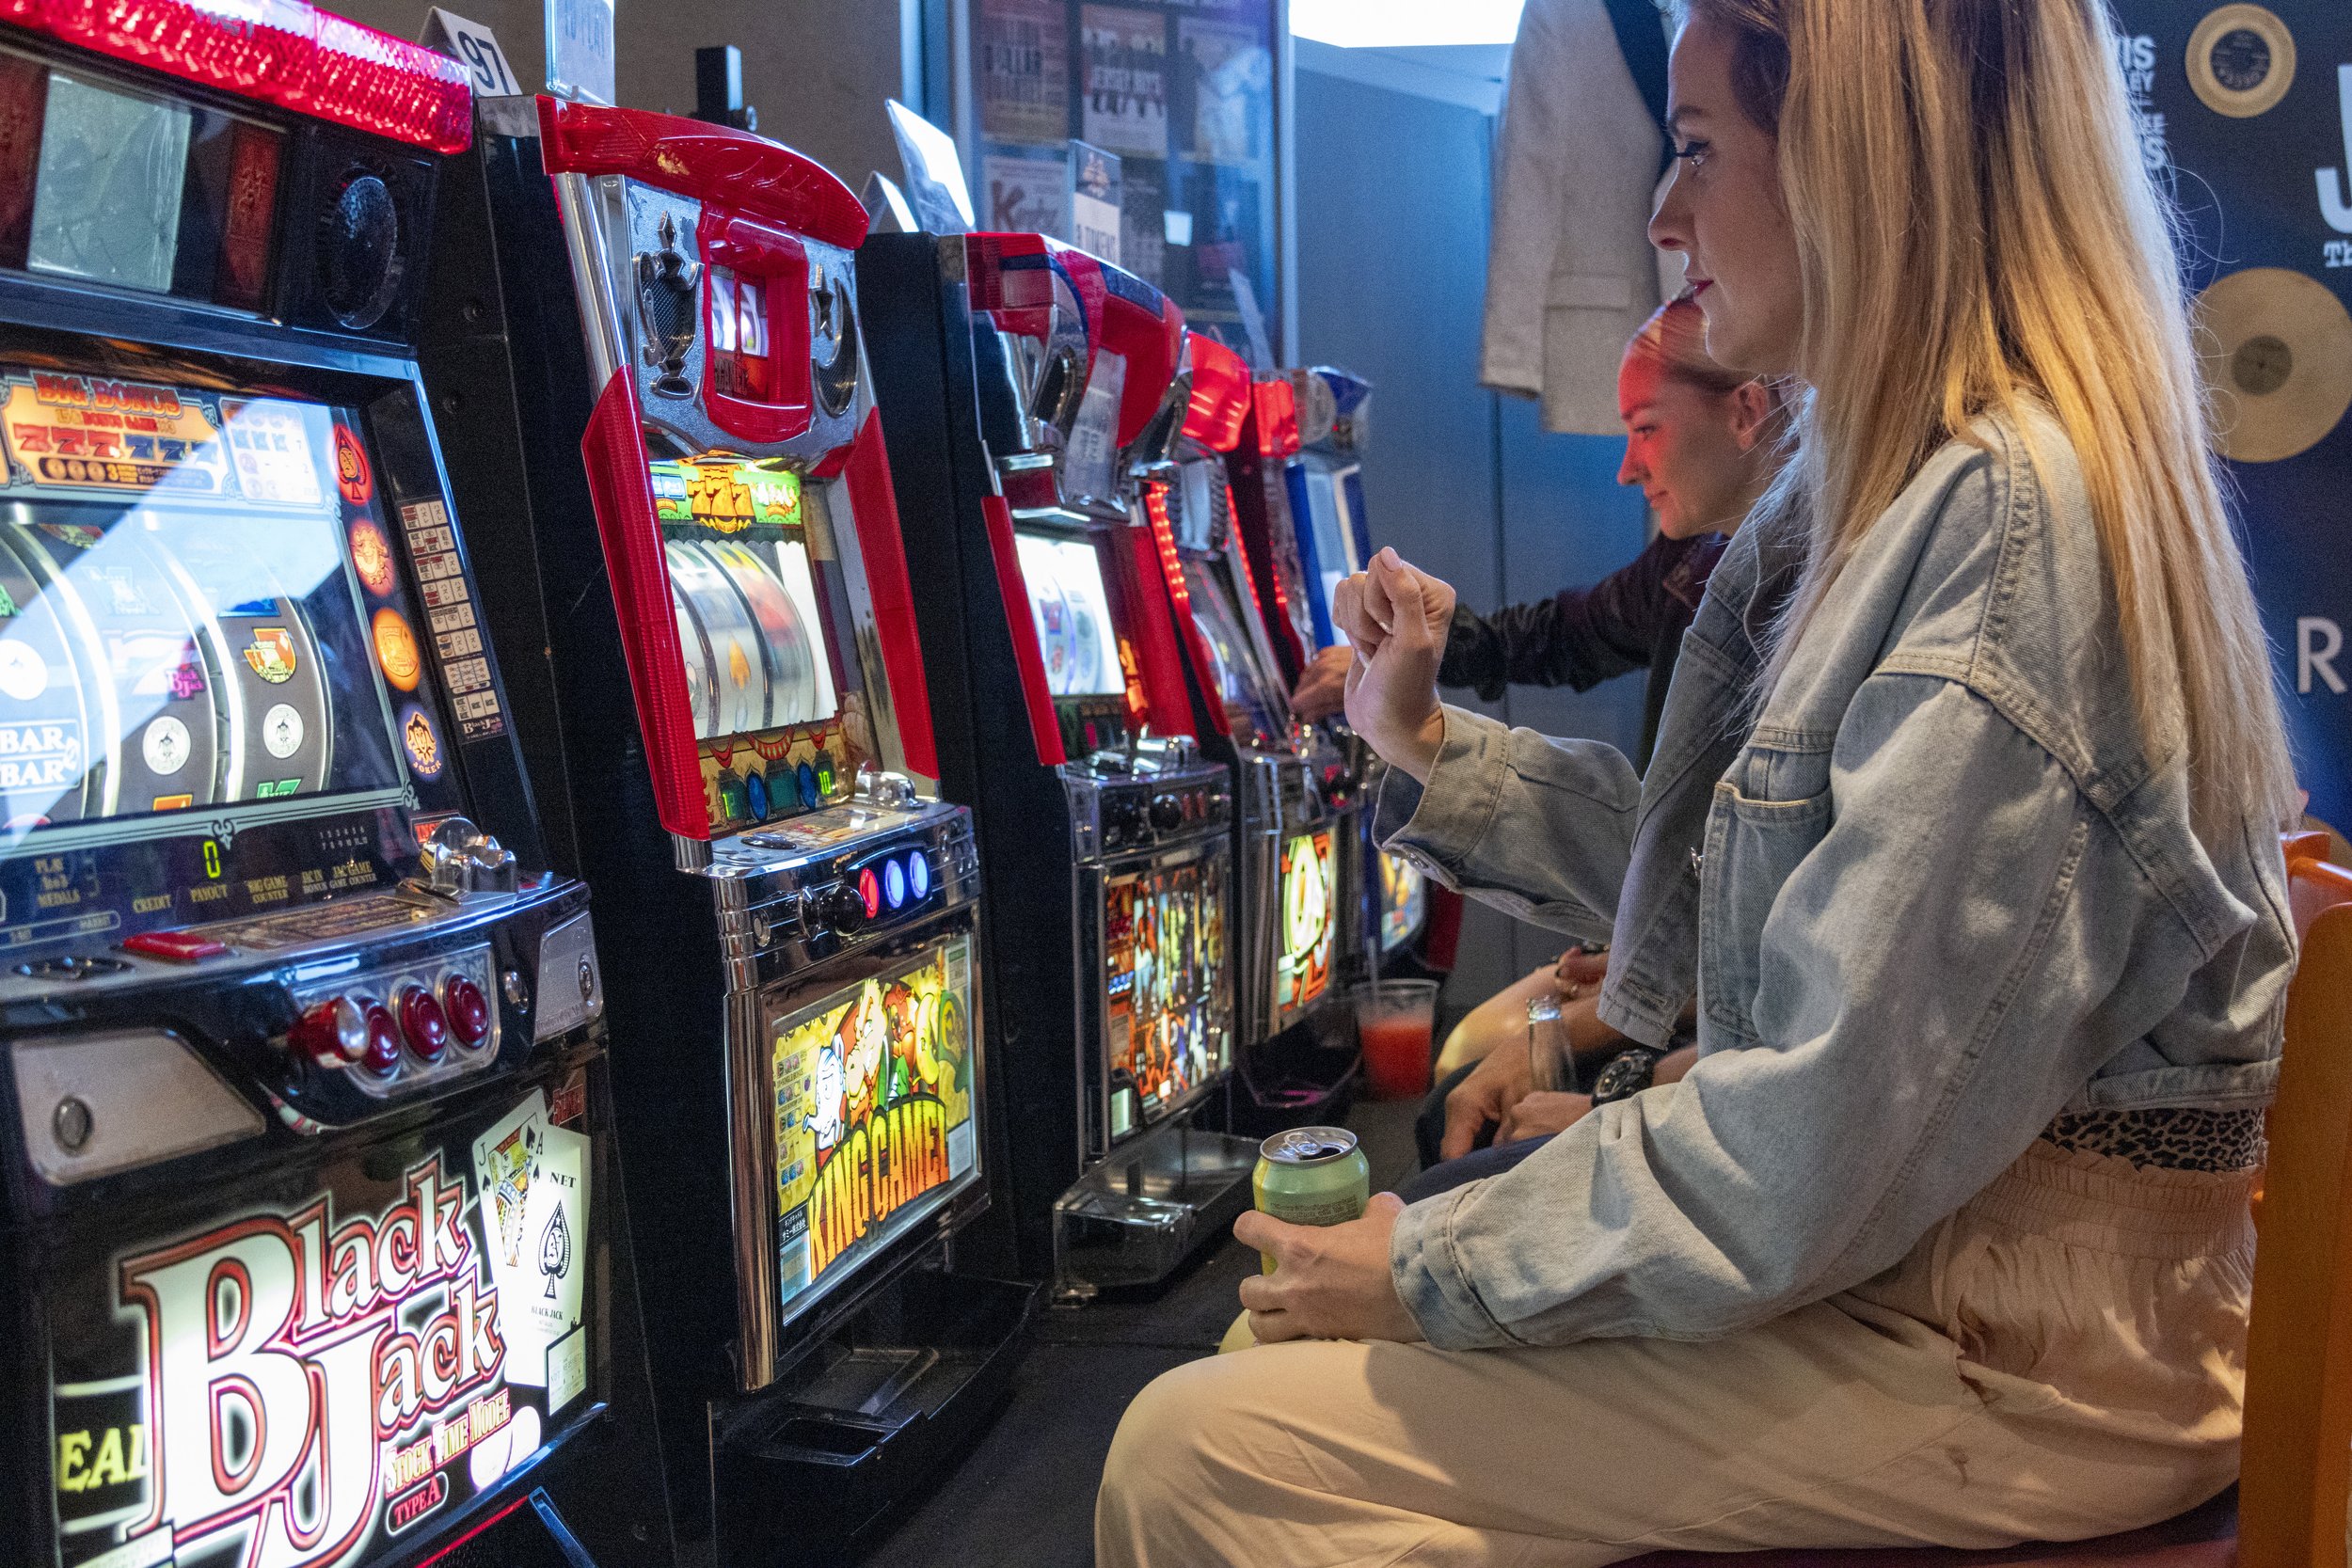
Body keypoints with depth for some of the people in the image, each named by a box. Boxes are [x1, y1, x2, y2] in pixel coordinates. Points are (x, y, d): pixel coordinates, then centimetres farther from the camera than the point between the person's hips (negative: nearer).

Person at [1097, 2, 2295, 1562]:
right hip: (1906, 1243, 9)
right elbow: (1722, 887, 14)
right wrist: (1426, 746, 11)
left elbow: (1833, 1133, -26)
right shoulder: (1871, 492, 10)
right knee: (1289, 1326, 11)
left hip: (2011, 1352, -9)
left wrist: (1437, 1263, -15)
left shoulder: (2013, 518, -22)